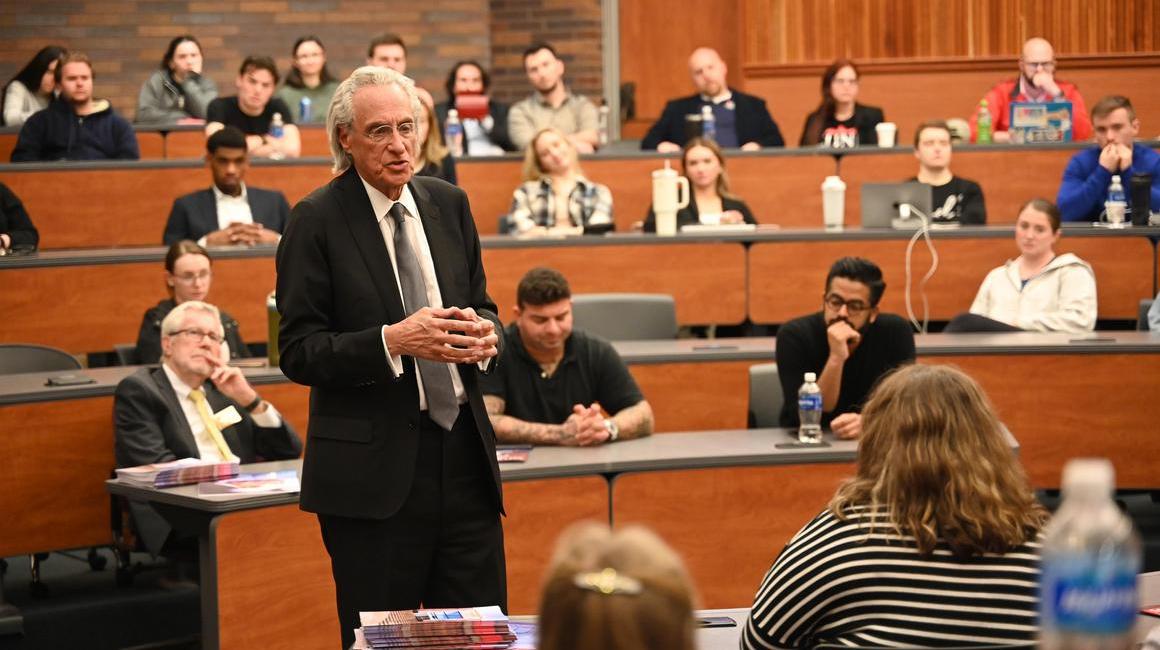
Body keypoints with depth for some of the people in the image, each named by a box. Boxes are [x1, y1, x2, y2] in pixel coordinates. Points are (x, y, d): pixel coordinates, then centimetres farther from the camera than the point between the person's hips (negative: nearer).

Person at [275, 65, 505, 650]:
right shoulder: (317, 222, -7)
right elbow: (299, 353, -9)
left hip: (463, 449, 5)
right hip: (374, 468, -5)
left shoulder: (449, 204, 10)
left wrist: (483, 332, -7)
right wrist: (392, 342, -23)